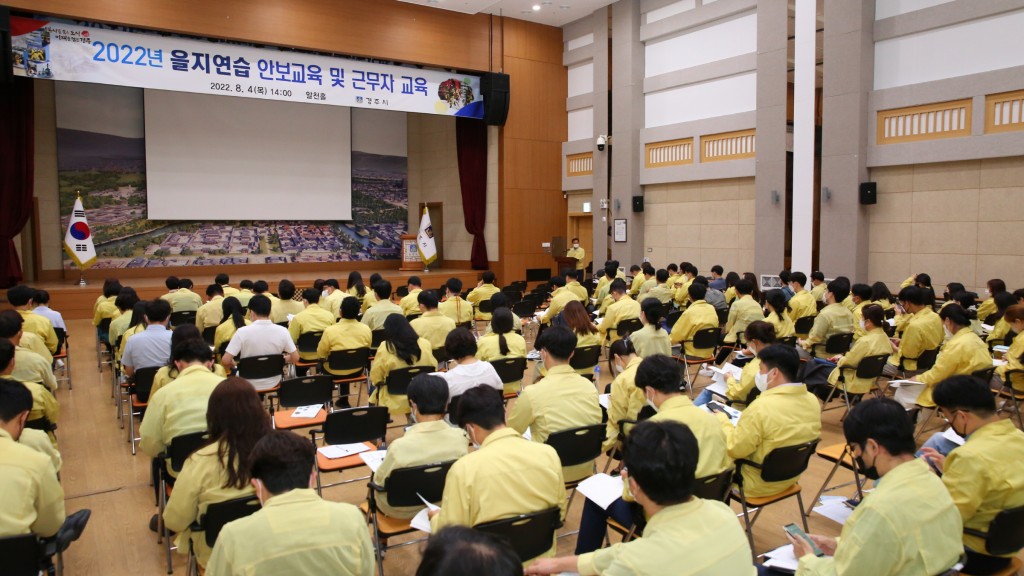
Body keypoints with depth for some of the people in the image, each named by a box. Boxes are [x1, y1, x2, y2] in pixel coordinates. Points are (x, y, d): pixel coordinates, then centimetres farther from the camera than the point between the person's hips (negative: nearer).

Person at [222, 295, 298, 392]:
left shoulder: (243, 332, -18)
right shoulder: (282, 331, -13)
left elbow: (225, 361, -19)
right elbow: (295, 358, -6)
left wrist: (234, 364, 3)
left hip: (249, 385, -1)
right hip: (273, 383, 2)